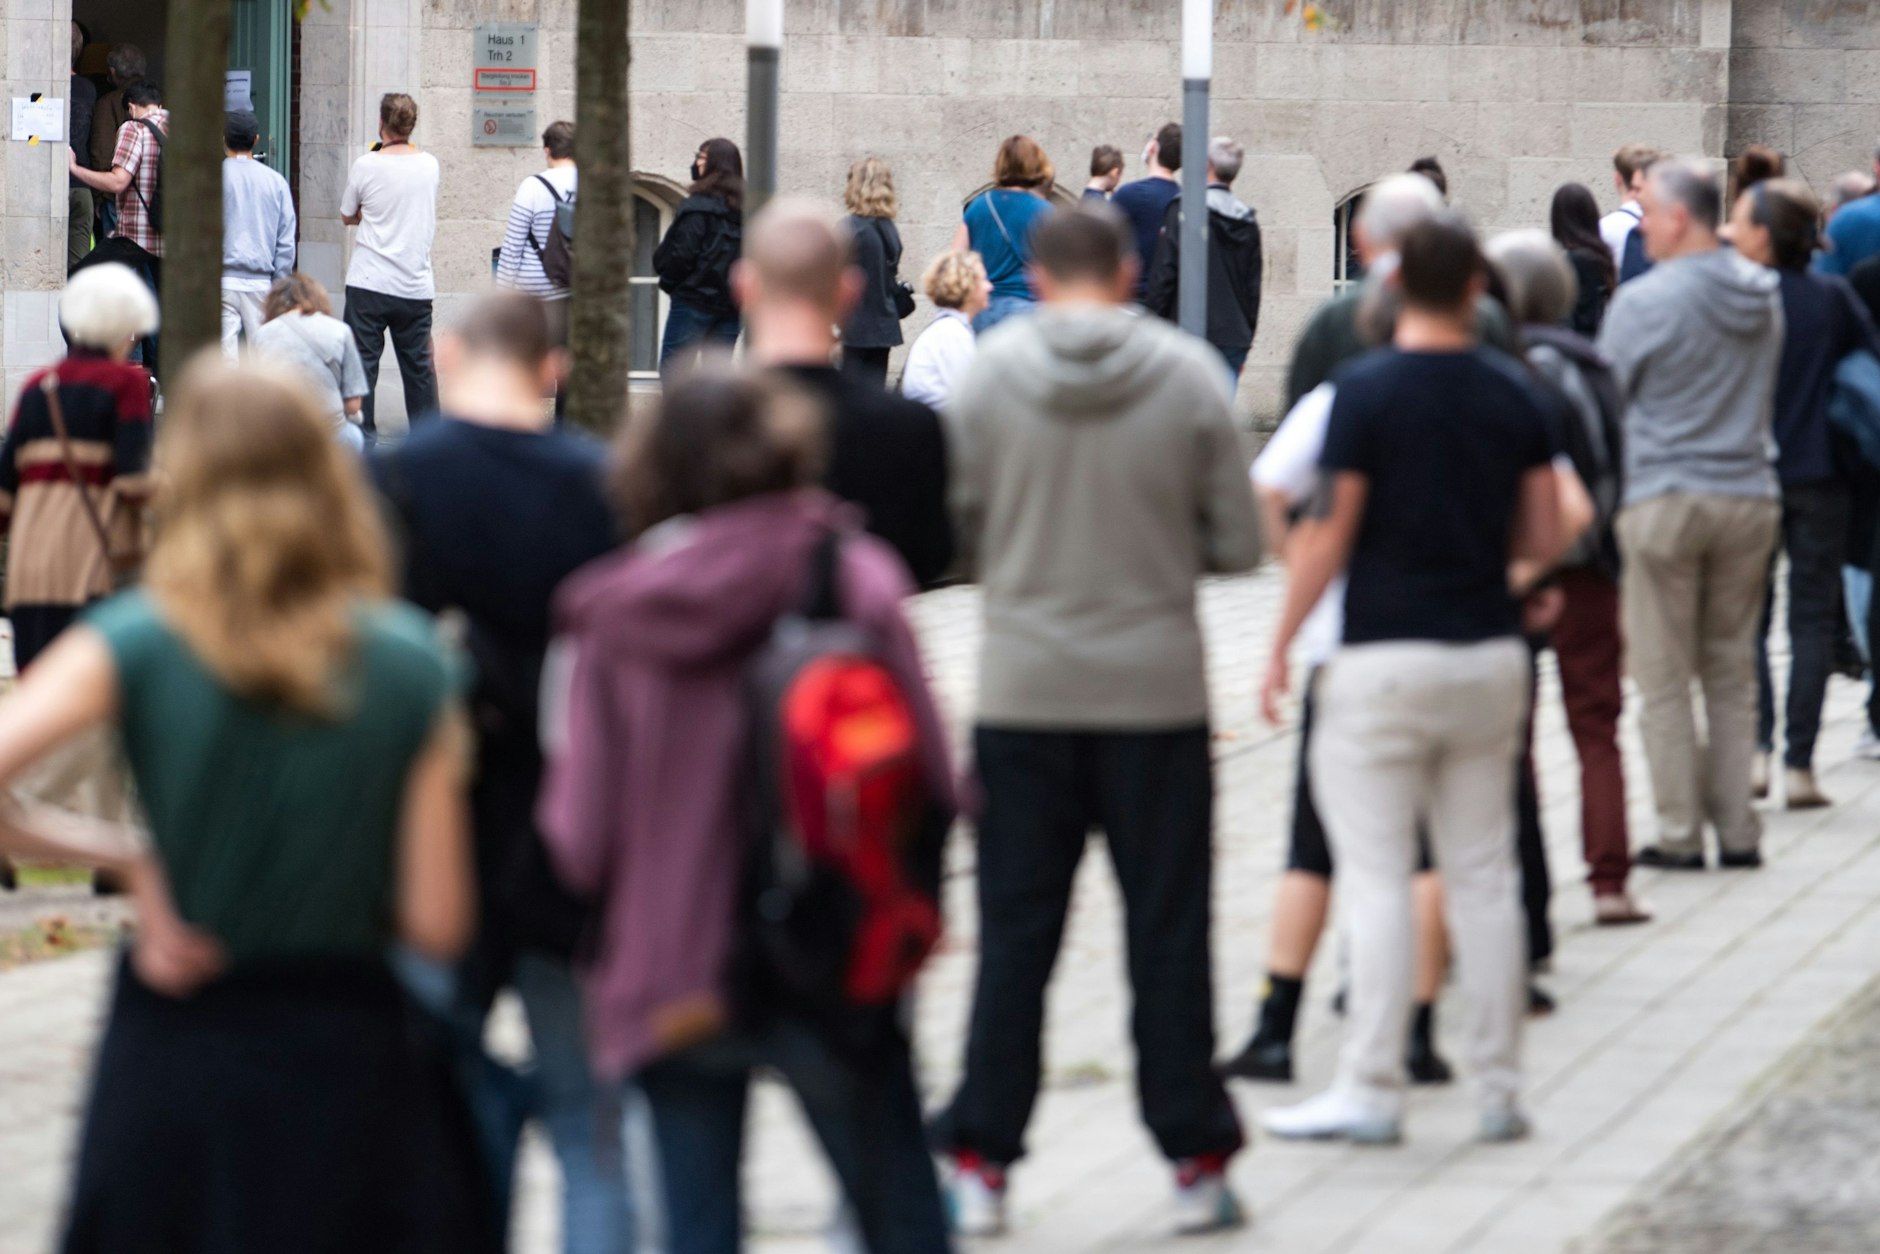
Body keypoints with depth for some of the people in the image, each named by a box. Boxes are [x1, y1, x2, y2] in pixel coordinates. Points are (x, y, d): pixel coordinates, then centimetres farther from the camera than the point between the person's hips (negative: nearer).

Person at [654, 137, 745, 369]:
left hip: (695, 299, -7)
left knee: (672, 368, -2)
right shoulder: (745, 208, 8)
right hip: (731, 305, 7)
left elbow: (680, 255, -15)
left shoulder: (698, 207, -12)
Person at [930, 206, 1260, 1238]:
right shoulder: (1187, 375, -5)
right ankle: (1196, 1162, 11)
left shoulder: (990, 372, -4)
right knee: (1168, 935, 7)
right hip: (1157, 693, 0)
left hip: (1023, 690, 1)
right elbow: (1236, 542, -2)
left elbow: (954, 529, 0)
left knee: (1013, 936, 7)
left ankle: (979, 1163, 8)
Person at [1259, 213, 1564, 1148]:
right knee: (1483, 874, 10)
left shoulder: (1367, 393, -11)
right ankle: (1499, 1087, 12)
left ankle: (1371, 1089, -3)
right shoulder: (1512, 396, 3)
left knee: (1377, 878, -2)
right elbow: (1547, 538, 7)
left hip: (1386, 657, -4)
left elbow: (1328, 534, -10)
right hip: (1490, 654, 5)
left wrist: (1281, 646, -1)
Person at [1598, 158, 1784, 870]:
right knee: (1733, 673, 12)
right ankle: (1737, 831, 12)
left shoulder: (1645, 302, -12)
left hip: (1664, 498, -5)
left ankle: (1679, 835, 3)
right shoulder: (1764, 295, 4)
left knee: (1664, 680, 3)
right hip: (1751, 496, 5)